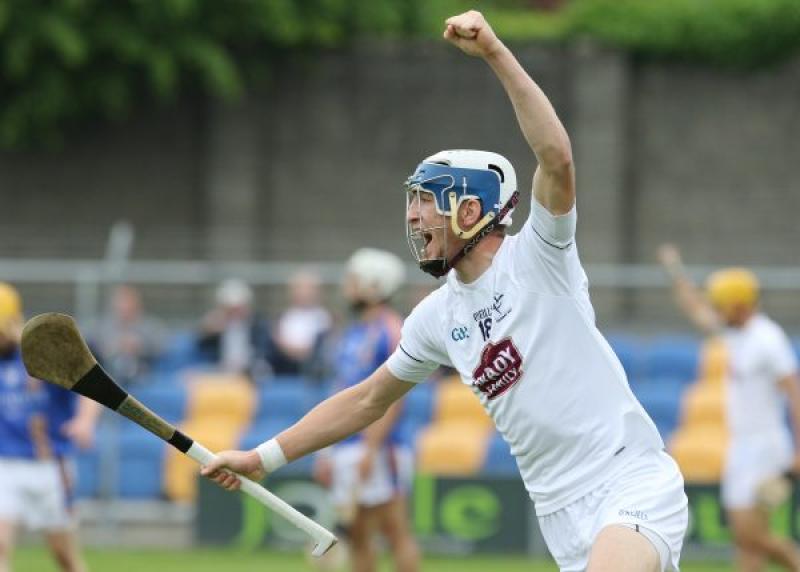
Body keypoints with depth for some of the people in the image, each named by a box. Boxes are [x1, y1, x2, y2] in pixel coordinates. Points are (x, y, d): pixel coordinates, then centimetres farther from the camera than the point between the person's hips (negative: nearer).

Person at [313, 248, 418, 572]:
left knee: (395, 531, -6)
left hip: (377, 448, -9)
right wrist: (328, 452, 19)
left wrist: (371, 448, -21)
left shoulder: (391, 332, -9)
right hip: (346, 448, 9)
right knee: (357, 536, 8)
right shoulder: (350, 335, 17)